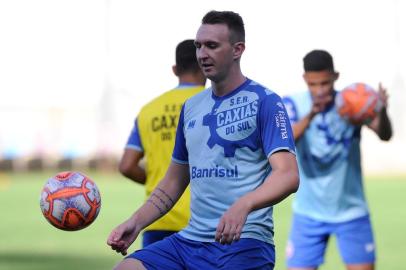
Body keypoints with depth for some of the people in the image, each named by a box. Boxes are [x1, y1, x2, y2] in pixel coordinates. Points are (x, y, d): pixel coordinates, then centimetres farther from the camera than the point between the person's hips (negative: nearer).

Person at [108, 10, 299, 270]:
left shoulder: (265, 101, -4)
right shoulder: (191, 107, 17)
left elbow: (288, 175, -16)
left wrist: (243, 205, -33)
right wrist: (136, 223, 9)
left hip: (244, 242, -6)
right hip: (189, 240, 6)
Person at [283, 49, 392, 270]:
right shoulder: (294, 104, -9)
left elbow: (384, 135, -24)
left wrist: (382, 111, -47)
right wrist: (310, 116, -44)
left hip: (351, 212, 0)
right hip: (309, 214, 0)